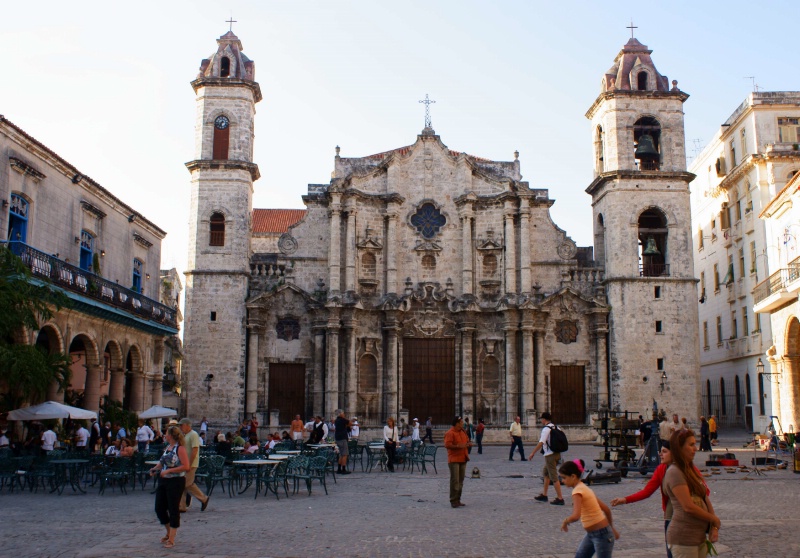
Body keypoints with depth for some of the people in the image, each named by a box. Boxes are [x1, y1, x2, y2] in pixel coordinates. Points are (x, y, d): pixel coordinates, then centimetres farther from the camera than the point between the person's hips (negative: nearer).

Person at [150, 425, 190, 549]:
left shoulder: (180, 449, -13)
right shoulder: (167, 447, 11)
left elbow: (186, 467, -21)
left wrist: (168, 471, -21)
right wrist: (155, 468, 6)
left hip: (176, 482, -8)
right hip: (163, 481, 8)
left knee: (173, 509, -1)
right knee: (159, 508, 11)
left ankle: (171, 539, 7)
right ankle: (169, 532, 31)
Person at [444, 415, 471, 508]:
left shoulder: (463, 432, 16)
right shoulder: (450, 433, -12)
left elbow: (467, 441, 28)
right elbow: (447, 445, -22)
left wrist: (468, 444, 5)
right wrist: (459, 446, -23)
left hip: (463, 459, 9)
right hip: (454, 460, -9)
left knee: (461, 481, 12)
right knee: (455, 481, -8)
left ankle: (458, 500, 20)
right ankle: (453, 501, -5)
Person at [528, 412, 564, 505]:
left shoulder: (546, 429, -16)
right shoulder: (555, 427, 9)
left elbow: (541, 443, -24)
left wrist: (532, 453, -20)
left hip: (550, 455, -9)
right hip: (557, 454, 9)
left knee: (554, 477, -5)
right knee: (545, 473, 21)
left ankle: (560, 498, -3)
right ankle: (544, 495, 26)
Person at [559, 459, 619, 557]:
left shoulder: (578, 491, -19)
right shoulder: (584, 488, 8)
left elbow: (575, 516, -34)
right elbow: (606, 509, 14)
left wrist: (565, 522, -14)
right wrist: (611, 528, 23)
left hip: (602, 535, -10)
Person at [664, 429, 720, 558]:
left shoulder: (691, 470, 16)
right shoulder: (674, 472, -13)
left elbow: (705, 499, 12)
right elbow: (688, 506, -19)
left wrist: (714, 527, -1)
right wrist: (714, 520, -5)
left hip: (699, 536, 9)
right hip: (683, 538, -8)